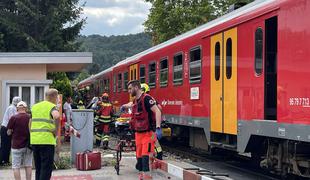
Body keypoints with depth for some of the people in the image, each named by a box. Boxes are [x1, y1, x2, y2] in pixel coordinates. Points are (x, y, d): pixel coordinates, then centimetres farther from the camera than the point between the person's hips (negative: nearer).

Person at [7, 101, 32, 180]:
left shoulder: (14, 118, -10)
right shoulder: (30, 117, -2)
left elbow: (9, 132, -5)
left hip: (17, 145, -3)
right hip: (29, 145, 4)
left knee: (16, 167, 3)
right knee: (28, 166, 13)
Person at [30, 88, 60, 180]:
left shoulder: (35, 106, 17)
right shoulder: (52, 107, -5)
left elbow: (30, 123, 21)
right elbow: (56, 116, -26)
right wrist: (56, 130, -14)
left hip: (34, 141, 7)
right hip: (47, 140, -6)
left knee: (38, 168, 15)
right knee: (46, 168, -2)